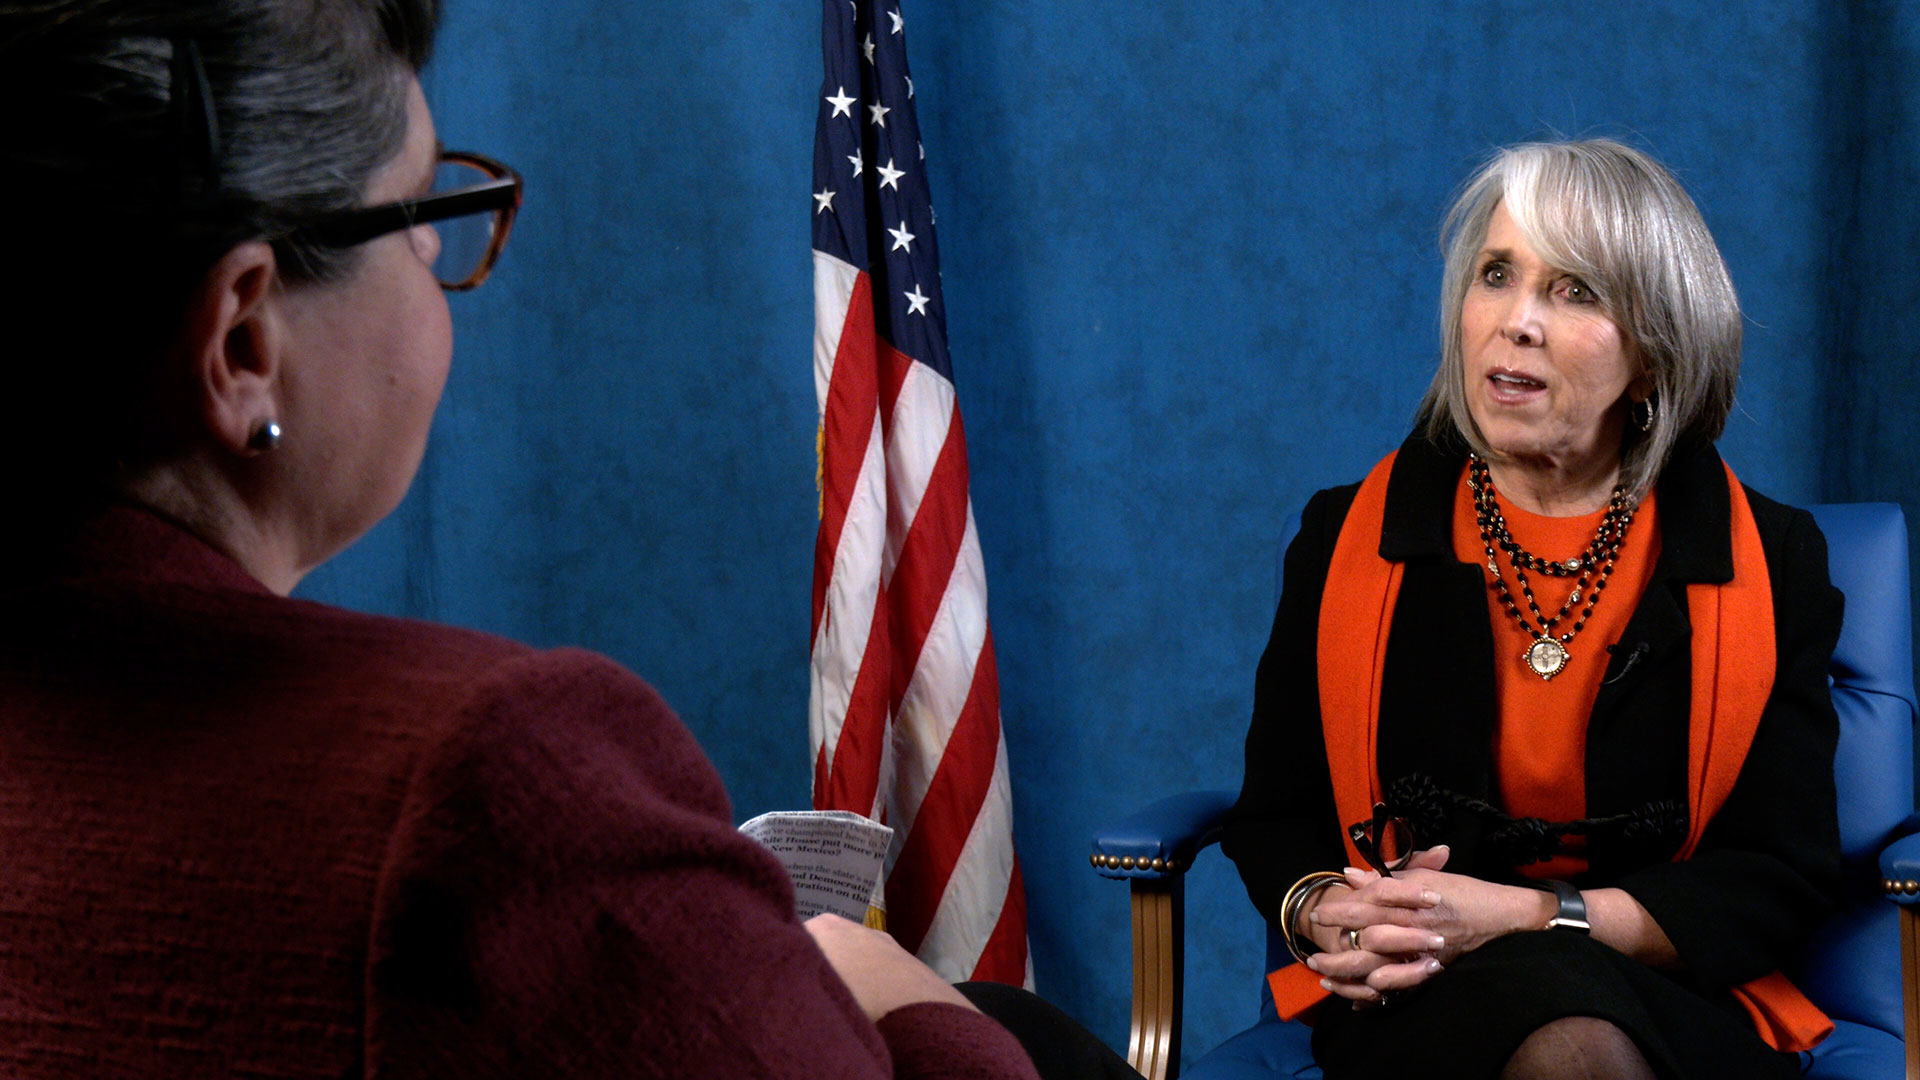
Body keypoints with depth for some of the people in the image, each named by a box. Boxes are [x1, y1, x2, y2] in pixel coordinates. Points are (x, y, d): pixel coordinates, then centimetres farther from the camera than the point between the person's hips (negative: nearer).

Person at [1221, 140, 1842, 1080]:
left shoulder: (1768, 561, 4)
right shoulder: (1350, 538, 8)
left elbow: (1781, 879, -1)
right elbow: (1273, 817, 14)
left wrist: (1522, 917, -15)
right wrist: (1321, 912, -12)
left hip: (1672, 998, 1)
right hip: (1417, 1004, 0)